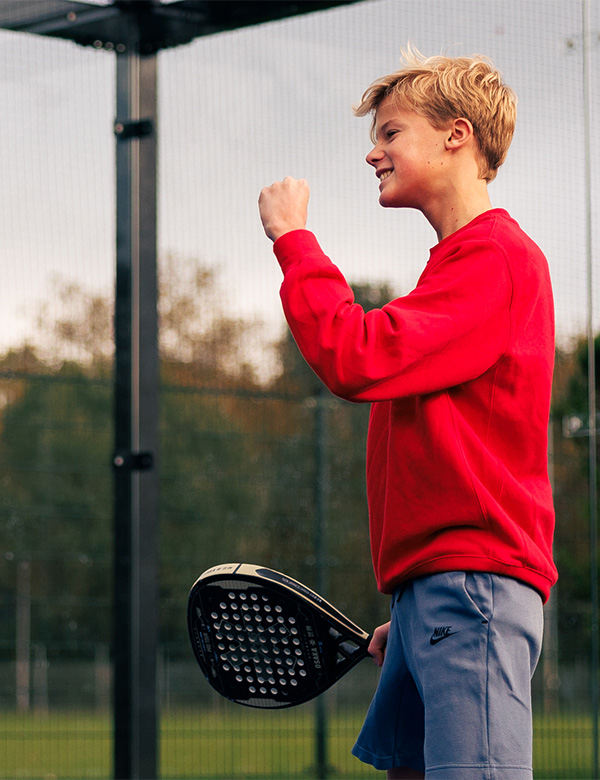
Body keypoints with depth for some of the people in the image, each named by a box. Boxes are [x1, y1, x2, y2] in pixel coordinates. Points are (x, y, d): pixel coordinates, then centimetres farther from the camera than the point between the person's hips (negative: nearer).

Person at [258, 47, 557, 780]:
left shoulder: (494, 257, -9)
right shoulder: (461, 259, 23)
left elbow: (355, 359, -20)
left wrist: (292, 236, -8)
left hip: (473, 582, -10)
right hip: (434, 590, 10)